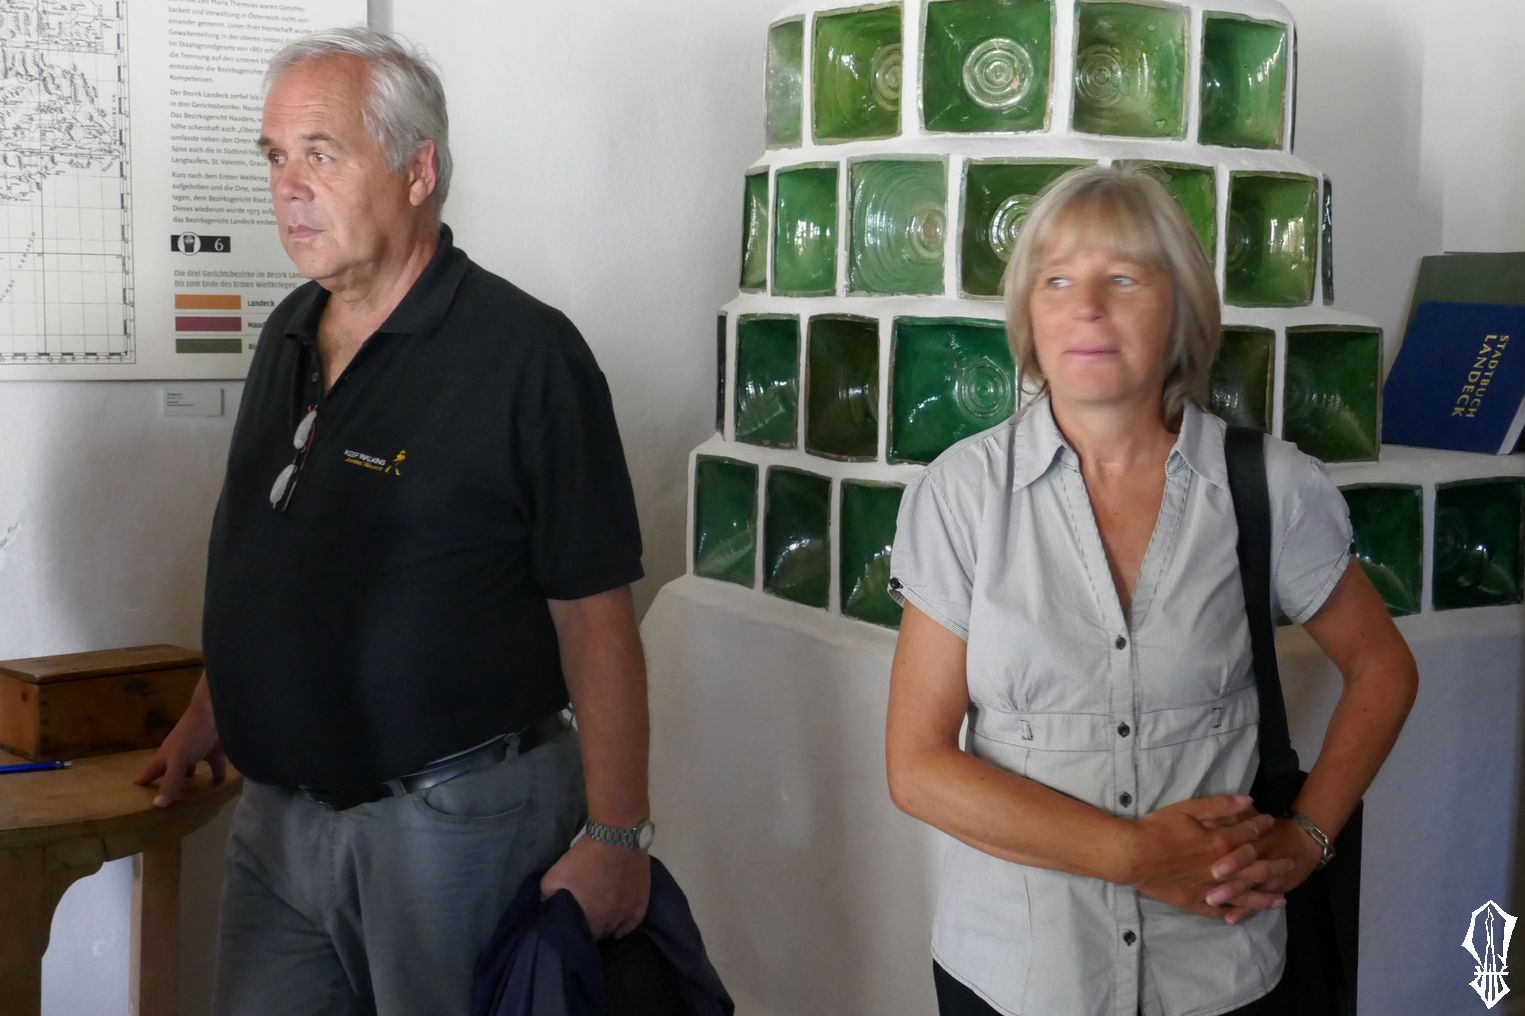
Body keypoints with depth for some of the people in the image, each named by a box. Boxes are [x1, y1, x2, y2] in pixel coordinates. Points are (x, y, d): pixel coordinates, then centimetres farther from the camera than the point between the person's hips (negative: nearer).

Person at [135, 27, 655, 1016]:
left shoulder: (526, 353, -15)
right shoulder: (289, 334, 8)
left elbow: (595, 613, -16)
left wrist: (616, 840, -18)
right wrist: (210, 714, 20)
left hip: (453, 819, -7)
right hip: (276, 808, 7)